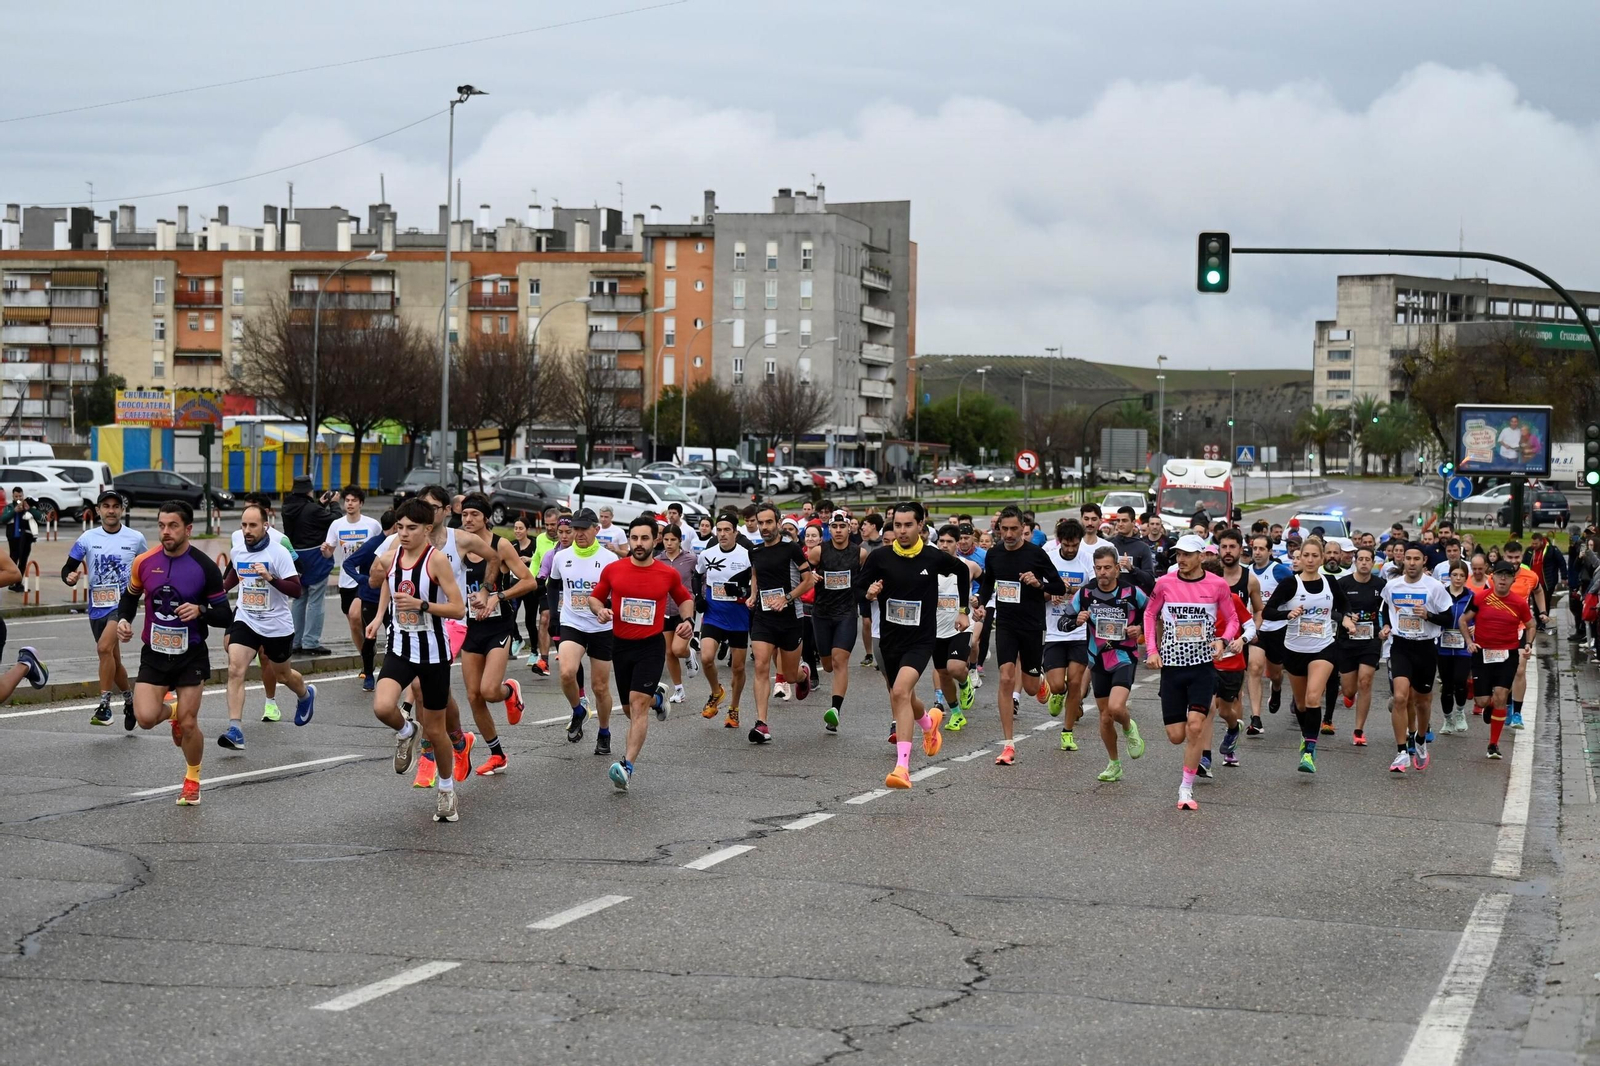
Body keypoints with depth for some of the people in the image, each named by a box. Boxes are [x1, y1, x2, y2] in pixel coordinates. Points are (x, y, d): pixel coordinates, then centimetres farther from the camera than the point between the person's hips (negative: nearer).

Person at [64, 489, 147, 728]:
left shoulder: (136, 538, 0)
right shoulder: (88, 538, 2)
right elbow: (68, 568, 2)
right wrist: (70, 577, -19)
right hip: (97, 607, 4)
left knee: (104, 647, -26)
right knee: (113, 661, 13)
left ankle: (104, 705, -21)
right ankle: (130, 700, 36)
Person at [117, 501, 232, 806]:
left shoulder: (205, 567, -12)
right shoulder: (145, 562, -5)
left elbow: (225, 617, -8)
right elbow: (131, 595, 16)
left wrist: (201, 611, -27)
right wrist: (124, 619, -4)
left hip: (191, 656, -2)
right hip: (154, 654, 2)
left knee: (188, 724, 0)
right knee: (145, 717, -14)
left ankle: (192, 779, 27)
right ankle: (172, 711, 24)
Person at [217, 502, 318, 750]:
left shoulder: (278, 553, -17)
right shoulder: (237, 551, 0)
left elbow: (296, 590, -22)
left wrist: (270, 578, -35)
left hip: (277, 625, -3)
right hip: (245, 621, 3)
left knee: (282, 674, 17)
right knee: (235, 670, -17)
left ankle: (305, 695, 53)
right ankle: (235, 730, -19)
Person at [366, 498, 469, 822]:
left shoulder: (437, 559, -14)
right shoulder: (389, 558, 0)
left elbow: (459, 609, -16)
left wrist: (421, 605, -27)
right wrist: (379, 617, 9)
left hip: (432, 651, -3)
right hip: (400, 648, 3)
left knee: (435, 730, 7)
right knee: (383, 707, -24)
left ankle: (446, 791, 31)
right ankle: (406, 731, 13)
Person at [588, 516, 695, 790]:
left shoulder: (669, 574, -3)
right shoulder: (613, 570, -2)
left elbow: (684, 598, 16)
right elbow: (595, 597, 11)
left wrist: (688, 620, -2)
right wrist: (600, 610, -11)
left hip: (651, 646, -3)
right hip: (620, 645, 3)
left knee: (638, 703, -18)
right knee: (629, 709, 15)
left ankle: (627, 766, -23)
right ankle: (656, 697, 52)